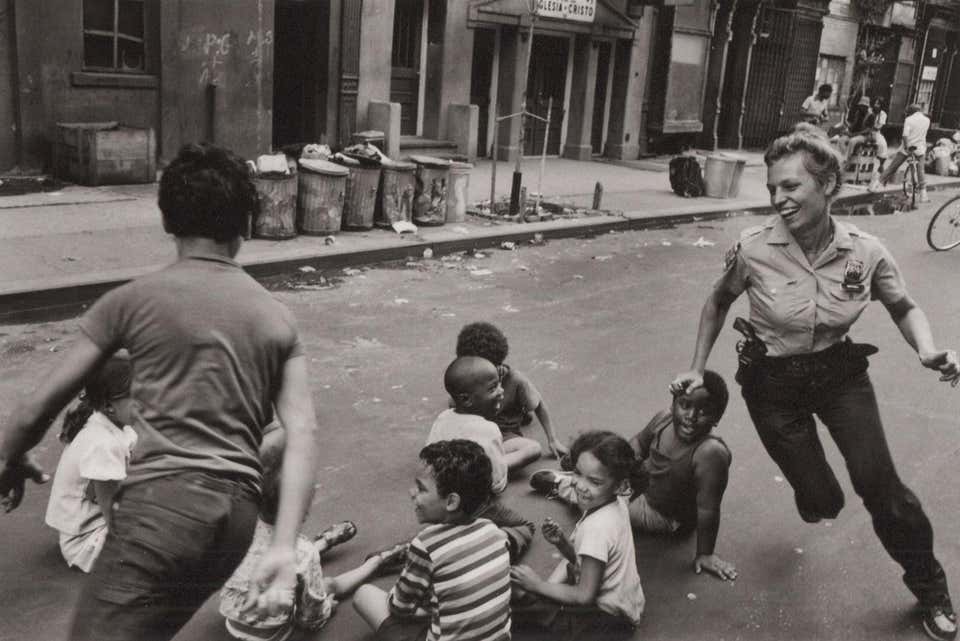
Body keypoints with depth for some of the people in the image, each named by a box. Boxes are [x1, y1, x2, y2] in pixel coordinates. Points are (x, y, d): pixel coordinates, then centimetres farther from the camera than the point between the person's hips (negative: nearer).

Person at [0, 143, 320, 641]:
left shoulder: (133, 300, 3)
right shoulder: (276, 317, 12)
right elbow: (303, 432, 0)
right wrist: (284, 547, -4)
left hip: (163, 504, -5)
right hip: (236, 516, 6)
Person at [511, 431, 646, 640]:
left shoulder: (597, 527, -30)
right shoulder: (616, 504, -4)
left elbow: (585, 596, -24)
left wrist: (538, 585, -16)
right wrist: (562, 542, -10)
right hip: (626, 601, 9)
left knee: (517, 599, -14)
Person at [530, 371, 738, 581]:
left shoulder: (711, 453, -42)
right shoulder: (664, 419, -22)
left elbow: (708, 509, -34)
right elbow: (639, 442, -1)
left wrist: (705, 554, -25)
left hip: (666, 518, -5)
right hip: (647, 480, 6)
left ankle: (562, 486, 28)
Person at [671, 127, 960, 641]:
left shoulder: (865, 252, -17)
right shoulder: (754, 249, -21)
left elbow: (904, 308, 2)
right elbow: (718, 302, -1)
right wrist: (698, 368, -3)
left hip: (840, 371, 1)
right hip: (773, 382, 0)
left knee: (877, 480, -13)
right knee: (822, 503, 3)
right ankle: (811, 492, 45)